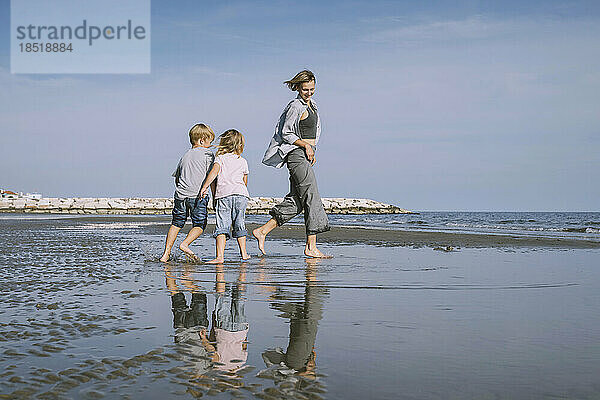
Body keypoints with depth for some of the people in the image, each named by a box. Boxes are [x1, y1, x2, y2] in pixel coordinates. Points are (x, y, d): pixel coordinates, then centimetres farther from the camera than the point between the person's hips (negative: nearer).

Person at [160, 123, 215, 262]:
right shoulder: (207, 153, 5)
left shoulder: (185, 155, 21)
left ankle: (166, 252, 10)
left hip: (181, 194, 5)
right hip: (198, 195, -5)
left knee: (176, 223, 14)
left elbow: (177, 177, 25)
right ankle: (185, 243, -17)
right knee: (199, 225, 4)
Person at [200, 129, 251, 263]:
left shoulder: (220, 158, 10)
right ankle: (243, 253, 23)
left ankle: (220, 256, -16)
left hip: (224, 193, -3)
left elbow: (214, 171, -9)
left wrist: (204, 187, -12)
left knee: (222, 226, -6)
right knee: (239, 224, 16)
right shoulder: (243, 161, 19)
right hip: (242, 194, 3)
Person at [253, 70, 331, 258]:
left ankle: (262, 231, 9)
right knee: (312, 198, -10)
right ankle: (311, 246, -5)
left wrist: (312, 149, 15)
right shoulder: (296, 106, -10)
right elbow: (285, 133, -11)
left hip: (306, 155, 9)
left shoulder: (312, 104, 18)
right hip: (297, 155, -9)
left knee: (295, 201, 6)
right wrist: (305, 145, -14)